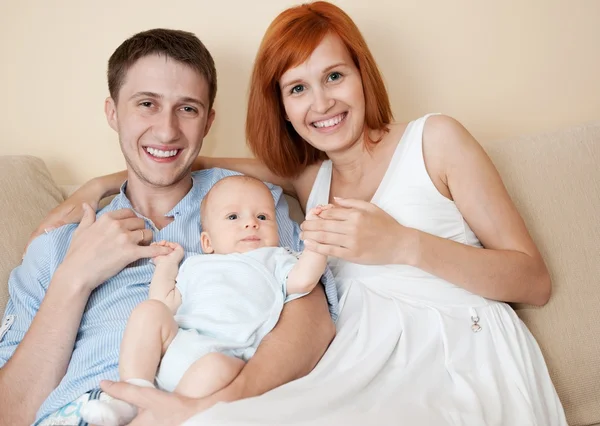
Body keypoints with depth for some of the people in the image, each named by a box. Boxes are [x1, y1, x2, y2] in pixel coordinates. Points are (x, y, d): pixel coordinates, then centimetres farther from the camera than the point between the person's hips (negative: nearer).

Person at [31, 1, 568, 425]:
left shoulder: (434, 138, 5)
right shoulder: (308, 177, 19)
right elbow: (201, 166, 31)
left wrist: (405, 245, -15)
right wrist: (103, 183, 18)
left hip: (460, 351, -3)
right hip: (366, 354, 4)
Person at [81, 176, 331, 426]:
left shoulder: (274, 260, 23)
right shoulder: (198, 266, 31)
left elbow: (303, 280, 1)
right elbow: (166, 304, 22)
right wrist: (166, 265, 27)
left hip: (228, 353, -4)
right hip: (174, 342, 4)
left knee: (215, 367, -36)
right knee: (150, 311, -18)